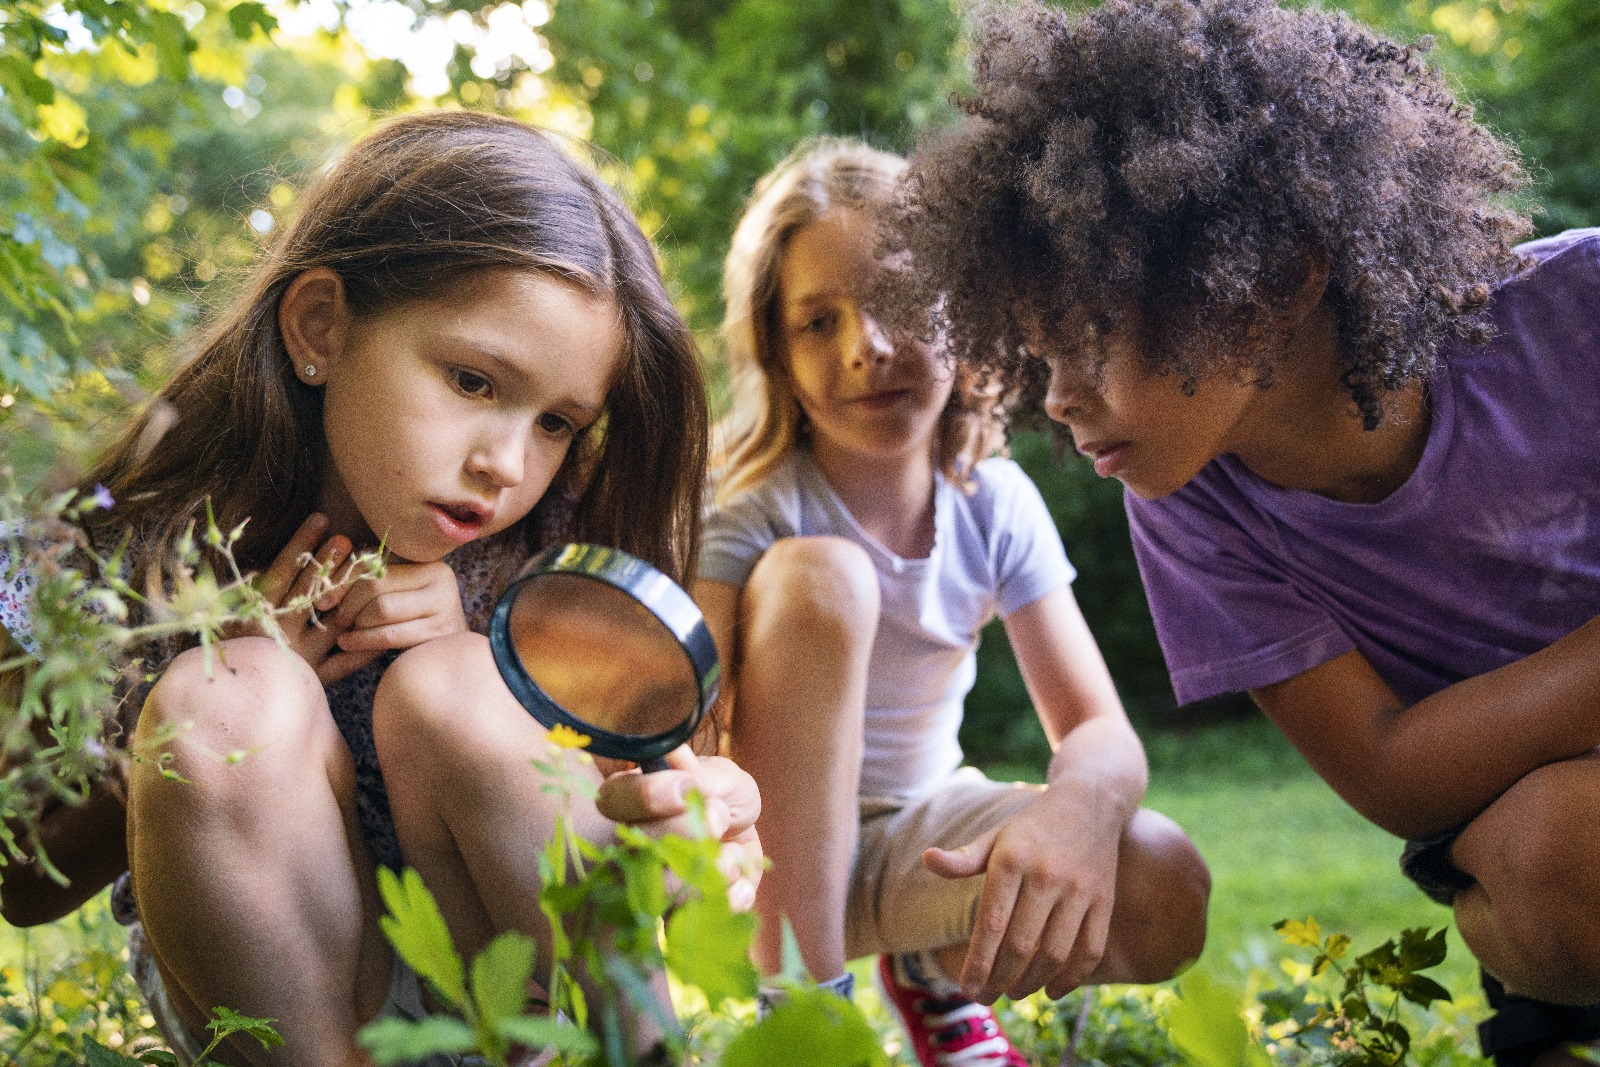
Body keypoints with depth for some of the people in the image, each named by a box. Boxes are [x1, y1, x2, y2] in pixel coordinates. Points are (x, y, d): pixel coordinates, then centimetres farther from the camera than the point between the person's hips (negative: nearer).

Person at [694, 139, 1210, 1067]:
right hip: (776, 847, -3)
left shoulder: (997, 504, -8)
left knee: (1167, 896, -26)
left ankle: (940, 977, 8)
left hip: (922, 836, 3)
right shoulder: (752, 512, -18)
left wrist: (1079, 804, -37)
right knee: (818, 574, -30)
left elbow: (1101, 728, -12)